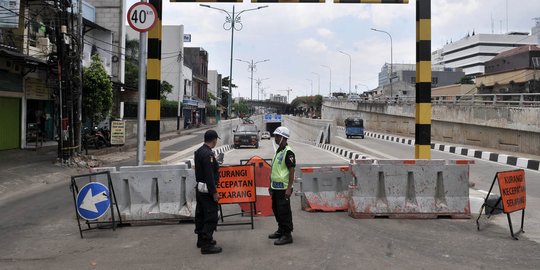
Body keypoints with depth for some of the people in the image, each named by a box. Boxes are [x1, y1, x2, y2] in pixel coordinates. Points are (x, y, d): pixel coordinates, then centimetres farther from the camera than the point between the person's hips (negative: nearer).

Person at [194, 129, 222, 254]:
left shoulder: (199, 151, 8)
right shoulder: (208, 154, -21)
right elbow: (209, 175, -24)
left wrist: (216, 164, 25)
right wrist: (214, 192, -20)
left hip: (199, 187, 10)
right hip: (207, 189, -10)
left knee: (201, 215, 18)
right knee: (211, 217, -4)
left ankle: (201, 239, 30)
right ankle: (206, 244, -1)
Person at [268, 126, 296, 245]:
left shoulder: (288, 152, -16)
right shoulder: (278, 151, 14)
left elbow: (292, 171, -19)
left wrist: (289, 188, -23)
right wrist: (271, 185, 22)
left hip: (283, 188, -10)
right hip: (276, 187, 10)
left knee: (284, 211, -4)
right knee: (276, 209, 18)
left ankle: (287, 235, 5)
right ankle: (281, 230, 32)